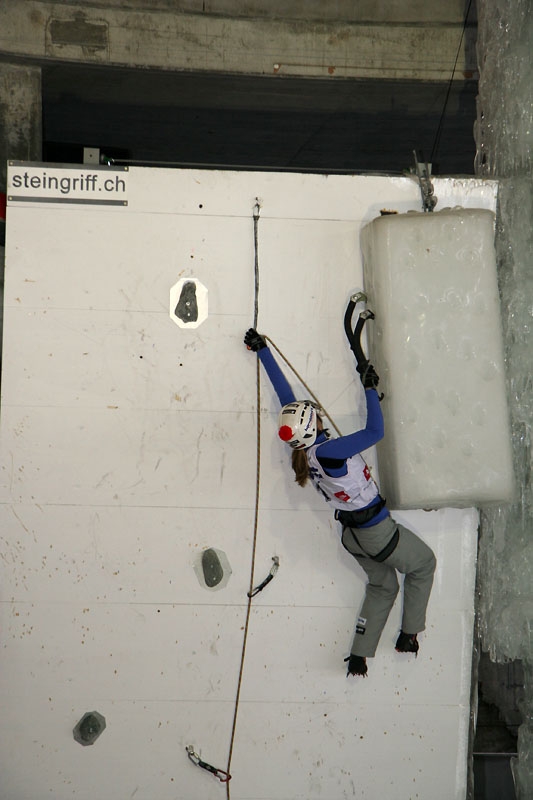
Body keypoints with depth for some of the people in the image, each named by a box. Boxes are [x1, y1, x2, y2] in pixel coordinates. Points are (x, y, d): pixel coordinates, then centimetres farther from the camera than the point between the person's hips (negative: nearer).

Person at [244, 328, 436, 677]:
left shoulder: (303, 444, -9)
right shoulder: (327, 451, -32)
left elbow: (285, 393, -1)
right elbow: (375, 432, -30)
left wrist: (263, 351, 7)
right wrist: (370, 388, -22)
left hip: (353, 534, 8)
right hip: (378, 530, -8)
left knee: (381, 586, 25)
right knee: (424, 564, 19)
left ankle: (359, 657, 21)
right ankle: (409, 636, 24)